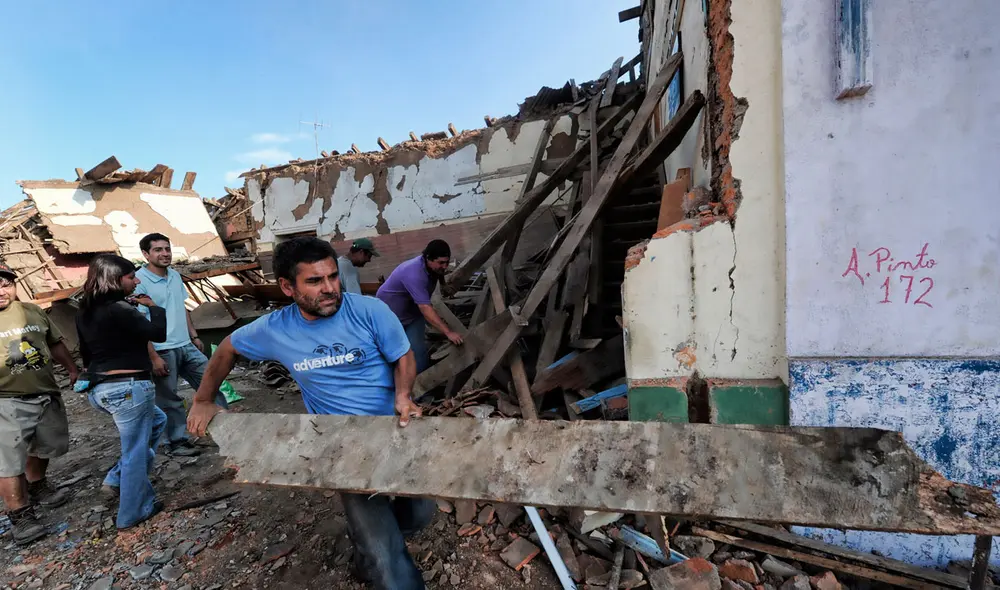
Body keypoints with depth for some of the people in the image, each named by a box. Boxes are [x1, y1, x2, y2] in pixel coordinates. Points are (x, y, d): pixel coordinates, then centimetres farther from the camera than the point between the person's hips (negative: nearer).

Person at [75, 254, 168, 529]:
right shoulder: (119, 310, -18)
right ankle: (133, 512, 19)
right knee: (135, 451, 5)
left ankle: (118, 479, 24)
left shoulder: (85, 313, 11)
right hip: (128, 387, -9)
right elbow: (158, 334, -17)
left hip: (99, 389, 9)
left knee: (156, 420, 28)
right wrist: (154, 307, -3)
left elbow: (86, 352, 19)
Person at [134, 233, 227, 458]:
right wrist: (153, 357, -17)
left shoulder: (175, 275, 7)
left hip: (186, 346, 7)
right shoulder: (139, 282, -14)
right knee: (169, 399, 7)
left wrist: (194, 336, 17)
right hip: (162, 351, -7)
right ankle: (177, 442, 22)